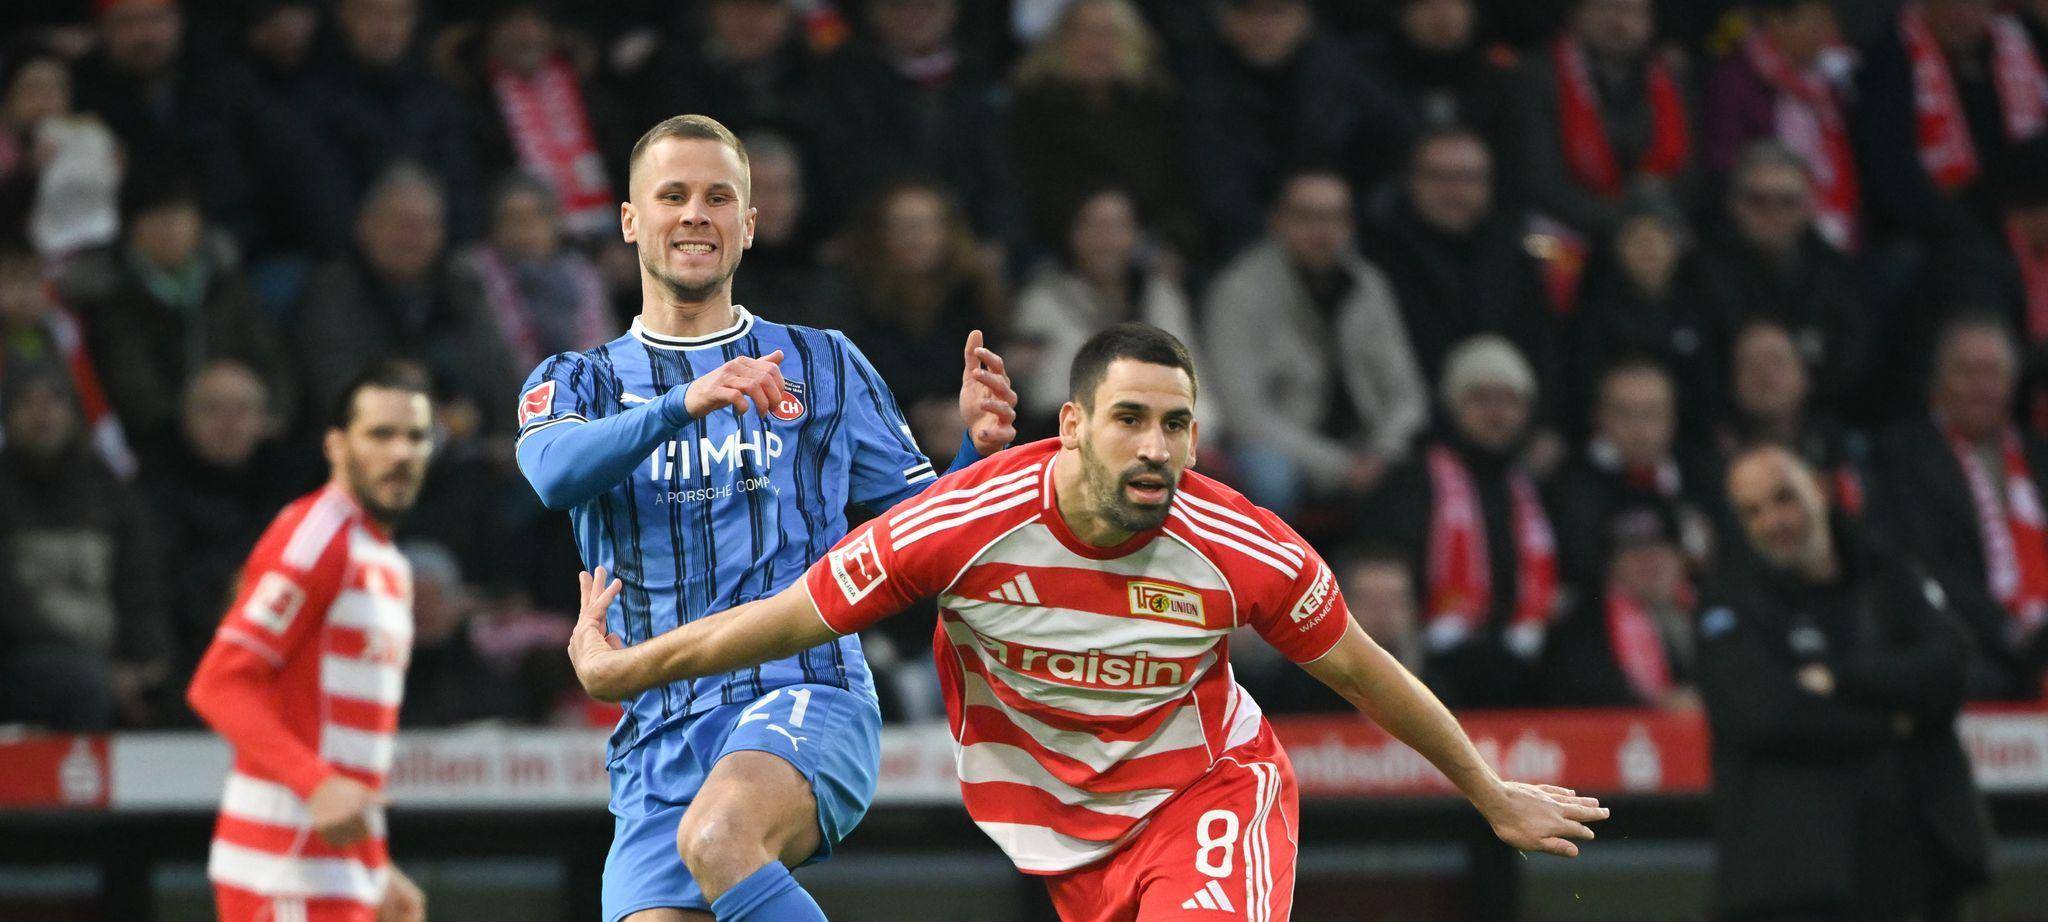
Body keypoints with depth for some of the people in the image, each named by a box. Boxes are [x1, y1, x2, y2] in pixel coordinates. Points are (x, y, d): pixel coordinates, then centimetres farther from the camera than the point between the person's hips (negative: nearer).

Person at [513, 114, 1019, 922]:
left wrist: (976, 451, -5)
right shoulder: (579, 382, 17)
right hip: (658, 735, 3)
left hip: (808, 691, -3)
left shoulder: (823, 366, 16)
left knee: (717, 838, -35)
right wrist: (684, 405, -25)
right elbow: (555, 470, -8)